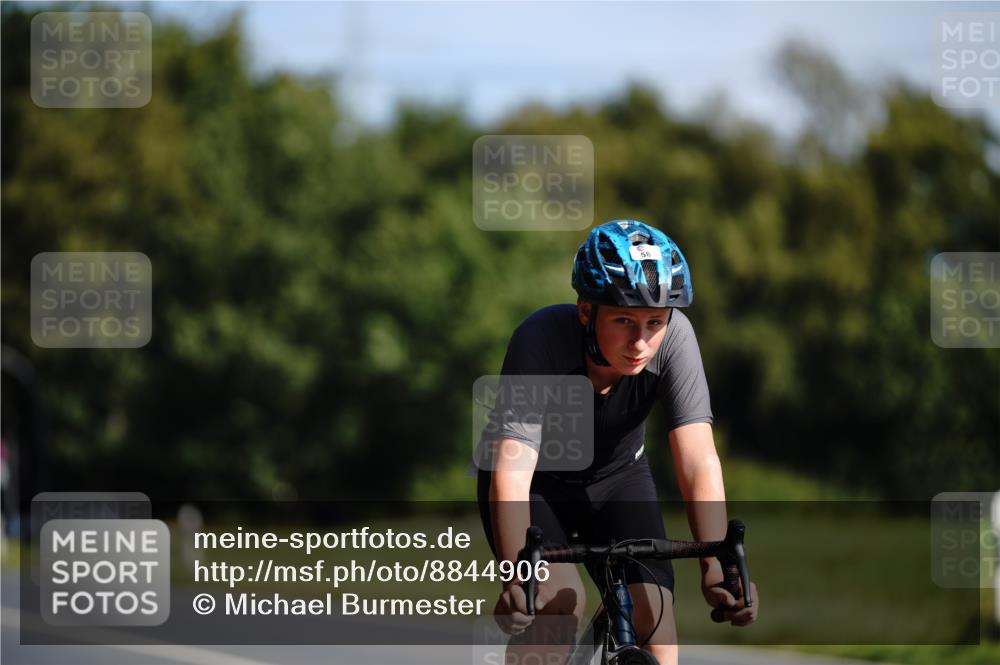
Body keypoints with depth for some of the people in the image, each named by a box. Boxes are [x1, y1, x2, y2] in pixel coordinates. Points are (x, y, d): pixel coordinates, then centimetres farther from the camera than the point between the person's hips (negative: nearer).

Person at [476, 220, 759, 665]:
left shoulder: (673, 337, -28)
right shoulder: (542, 339, -35)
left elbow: (698, 461, -33)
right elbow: (511, 470, -42)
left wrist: (716, 566, -47)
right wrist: (516, 577, -57)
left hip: (616, 478, 3)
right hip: (537, 483, -2)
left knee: (650, 612, -17)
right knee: (561, 601, -27)